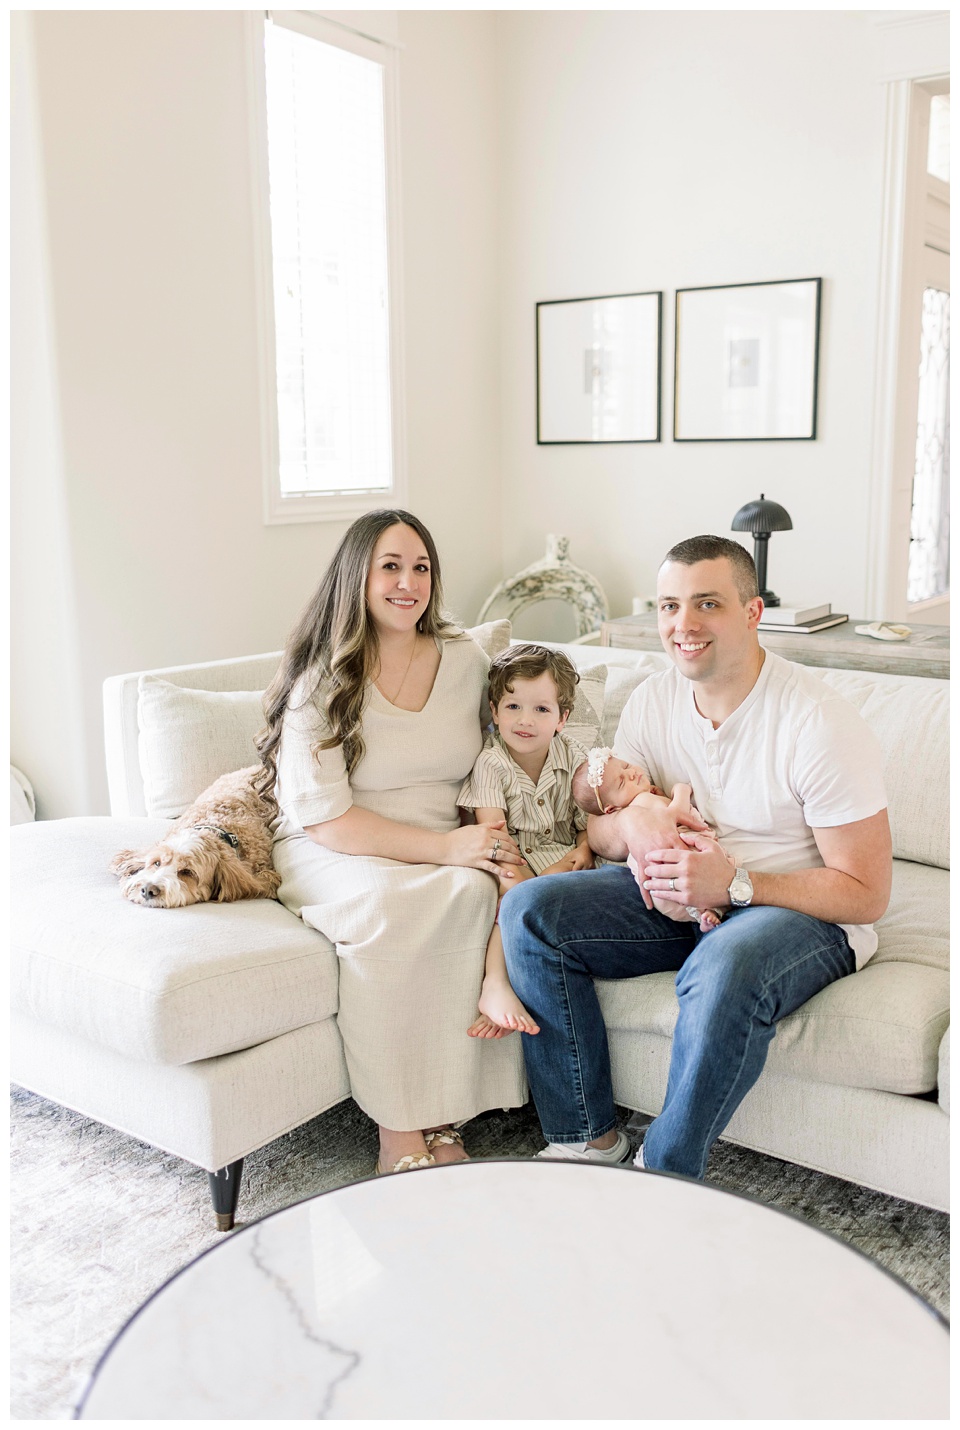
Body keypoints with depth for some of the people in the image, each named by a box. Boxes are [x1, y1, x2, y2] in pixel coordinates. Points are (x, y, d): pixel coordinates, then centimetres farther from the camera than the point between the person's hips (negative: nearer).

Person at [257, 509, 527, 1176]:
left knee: (476, 890, -30)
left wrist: (490, 834, -8)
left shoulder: (466, 660, 6)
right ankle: (399, 1130, -23)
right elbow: (323, 817, -14)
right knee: (390, 902, -35)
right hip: (333, 854, -3)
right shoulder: (320, 681, -7)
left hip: (443, 855, 4)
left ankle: (441, 1118, -20)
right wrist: (444, 847, -24)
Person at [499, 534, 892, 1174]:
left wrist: (734, 882, -28)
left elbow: (866, 895, -17)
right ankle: (587, 1138, -5)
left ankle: (661, 1177, -17)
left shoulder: (819, 723, -19)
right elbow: (597, 829, 6)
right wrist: (632, 823, -19)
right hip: (677, 898, 6)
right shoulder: (651, 702, -1)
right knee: (529, 910, -13)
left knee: (725, 969, -40)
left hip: (804, 911, -5)